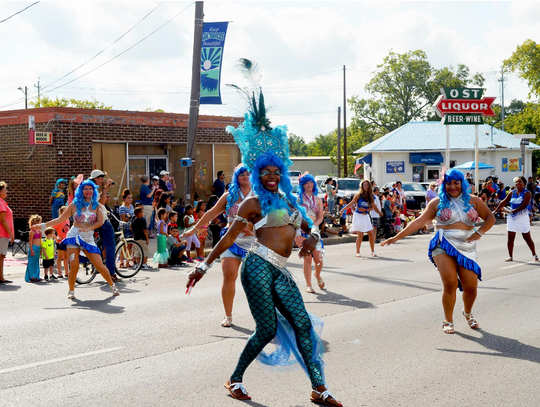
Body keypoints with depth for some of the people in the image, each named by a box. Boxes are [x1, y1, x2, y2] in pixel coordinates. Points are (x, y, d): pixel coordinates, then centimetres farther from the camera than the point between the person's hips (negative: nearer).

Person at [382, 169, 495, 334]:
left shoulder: (473, 201, 10)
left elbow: (490, 218, 17)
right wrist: (397, 237, -2)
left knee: (471, 287, -3)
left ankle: (467, 312, 31)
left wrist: (479, 232, -2)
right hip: (444, 246, -2)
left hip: (466, 248, 2)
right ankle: (448, 321, 6)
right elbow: (418, 222, 4)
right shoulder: (437, 203, 7)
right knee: (450, 283, -14)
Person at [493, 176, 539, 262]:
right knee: (510, 237, 2)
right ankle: (510, 256, 9)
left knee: (527, 237, 1)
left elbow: (524, 205, -19)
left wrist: (512, 211, -24)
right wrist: (495, 211, 1)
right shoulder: (512, 192, 8)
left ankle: (534, 255, 13)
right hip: (511, 218, 4)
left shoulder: (527, 193, -8)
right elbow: (504, 202, 9)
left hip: (523, 217, -4)